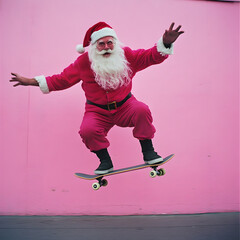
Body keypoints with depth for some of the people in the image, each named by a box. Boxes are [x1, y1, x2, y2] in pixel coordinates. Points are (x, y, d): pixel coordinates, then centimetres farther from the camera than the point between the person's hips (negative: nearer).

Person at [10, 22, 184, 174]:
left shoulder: (126, 55, -4)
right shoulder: (84, 61, -4)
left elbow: (151, 56, -5)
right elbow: (62, 79, 4)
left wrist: (166, 43, -26)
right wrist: (31, 81, 2)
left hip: (125, 107, 0)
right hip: (97, 112, 0)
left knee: (142, 110, -30)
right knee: (88, 130, -30)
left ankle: (148, 152, -12)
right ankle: (105, 161, -3)